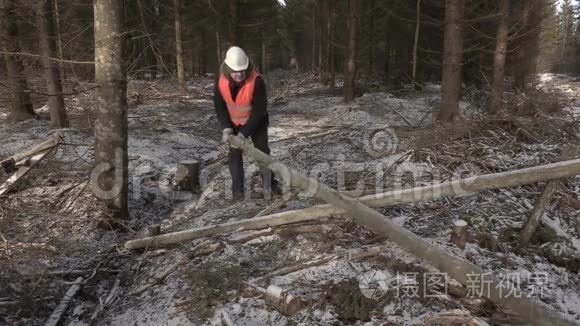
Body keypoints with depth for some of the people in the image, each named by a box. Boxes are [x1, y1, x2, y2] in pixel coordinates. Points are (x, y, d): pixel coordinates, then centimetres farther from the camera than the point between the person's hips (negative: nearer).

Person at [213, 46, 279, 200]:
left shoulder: (256, 81, -33)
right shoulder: (221, 82, -20)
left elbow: (259, 110, -29)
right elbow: (219, 106, -8)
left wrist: (244, 133, -30)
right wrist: (226, 127, -19)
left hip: (256, 122, -3)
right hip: (234, 123, 3)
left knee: (263, 152, 1)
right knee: (234, 154, 2)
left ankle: (270, 185, 13)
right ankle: (237, 189, 10)